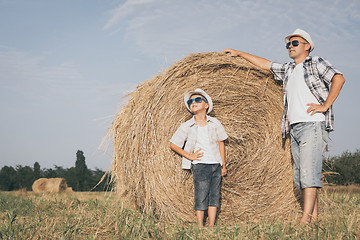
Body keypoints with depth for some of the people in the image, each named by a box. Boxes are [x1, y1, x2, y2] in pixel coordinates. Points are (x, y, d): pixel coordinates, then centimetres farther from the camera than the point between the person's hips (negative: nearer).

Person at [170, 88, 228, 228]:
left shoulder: (215, 123, 6)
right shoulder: (186, 126, -1)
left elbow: (221, 143, 13)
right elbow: (173, 144, 4)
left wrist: (223, 165, 11)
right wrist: (189, 156, -5)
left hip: (216, 165, 3)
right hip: (200, 165, -3)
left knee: (214, 197, 4)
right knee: (201, 198, -7)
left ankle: (211, 227, 11)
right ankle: (200, 228, 2)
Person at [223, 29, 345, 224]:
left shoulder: (316, 63, 5)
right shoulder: (287, 70, 24)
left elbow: (338, 78, -9)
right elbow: (264, 64, 32)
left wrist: (325, 106, -13)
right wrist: (239, 53, 33)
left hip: (313, 124, -7)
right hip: (294, 128, 7)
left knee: (309, 171, -15)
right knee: (299, 175, 3)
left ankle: (306, 217, -20)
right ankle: (315, 216, 7)